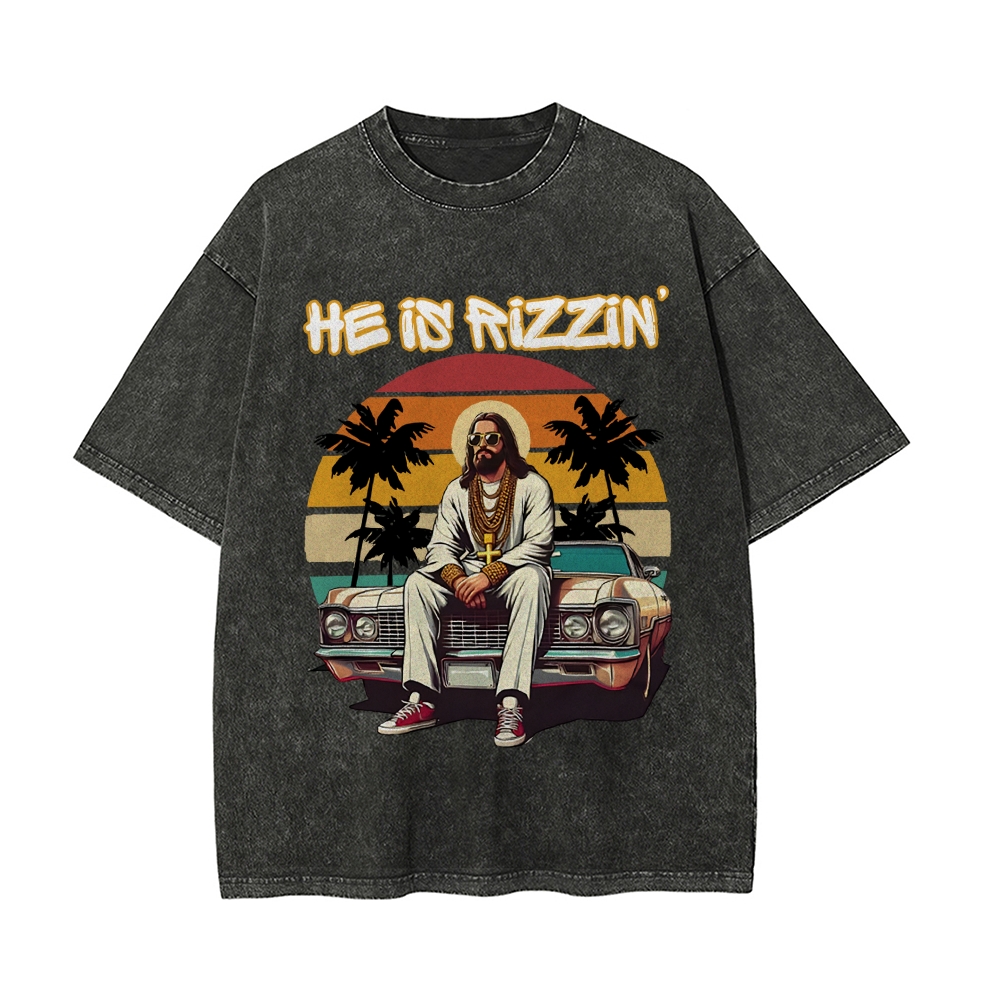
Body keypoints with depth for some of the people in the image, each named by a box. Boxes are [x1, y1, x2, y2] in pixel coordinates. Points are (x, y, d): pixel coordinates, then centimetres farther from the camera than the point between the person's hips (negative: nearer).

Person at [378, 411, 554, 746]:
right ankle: (421, 700, -27)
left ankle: (511, 705, -44)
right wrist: (457, 579, -23)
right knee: (417, 582, -21)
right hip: (468, 570, 4)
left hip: (515, 570, -4)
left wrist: (488, 576, -27)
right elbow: (441, 546, 1)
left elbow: (539, 544, -16)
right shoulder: (456, 490, 8)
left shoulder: (533, 485, -5)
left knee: (532, 578, -38)